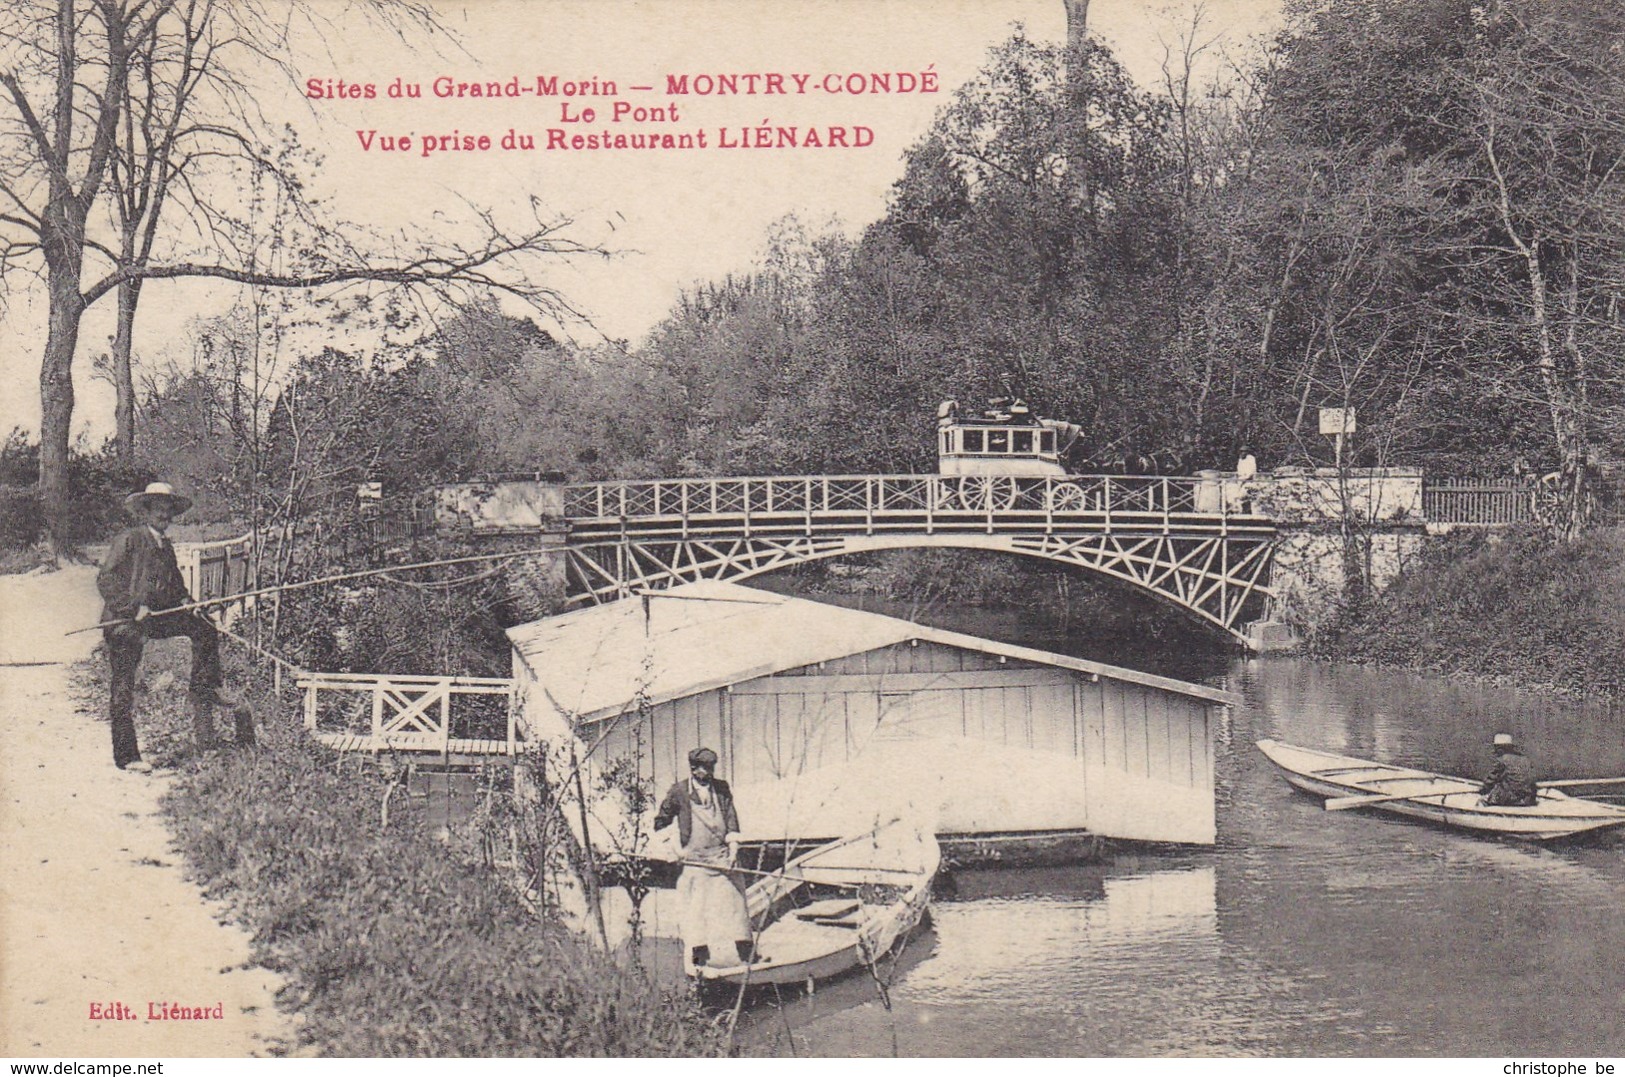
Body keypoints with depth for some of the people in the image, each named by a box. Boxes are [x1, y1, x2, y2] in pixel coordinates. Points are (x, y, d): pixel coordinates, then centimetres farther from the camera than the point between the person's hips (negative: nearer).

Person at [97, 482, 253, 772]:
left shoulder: (166, 546, 14)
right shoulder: (127, 540, -10)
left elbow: (173, 582, 26)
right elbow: (105, 580, -15)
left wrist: (185, 600, 6)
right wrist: (134, 607, -22)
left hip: (156, 616, 7)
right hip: (123, 622, -7)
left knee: (204, 630, -6)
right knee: (123, 688, -3)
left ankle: (206, 690, 6)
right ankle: (125, 756, 0)